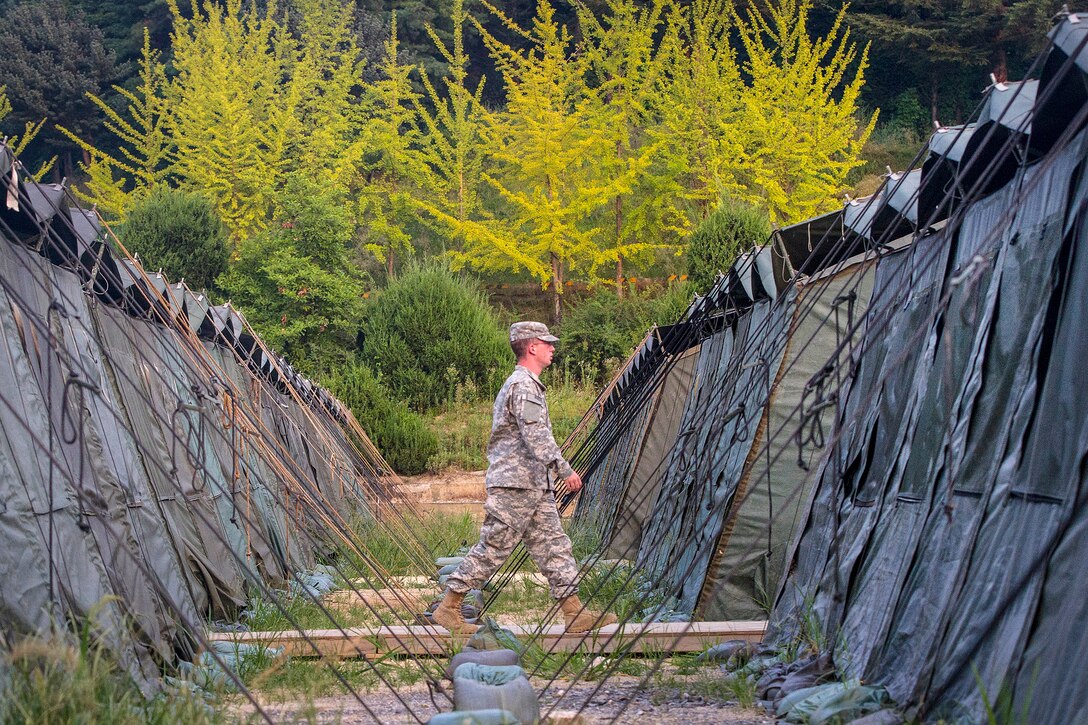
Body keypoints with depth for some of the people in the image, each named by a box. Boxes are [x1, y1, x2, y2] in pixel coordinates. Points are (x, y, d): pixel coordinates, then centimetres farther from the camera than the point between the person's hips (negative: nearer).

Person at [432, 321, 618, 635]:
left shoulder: (524, 384, 20)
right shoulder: (523, 386, -14)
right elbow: (536, 436, -23)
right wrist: (564, 470, -24)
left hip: (535, 486, 10)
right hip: (514, 484, -10)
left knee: (553, 545, 5)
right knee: (493, 548, -5)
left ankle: (575, 614, 4)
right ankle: (448, 607, 2)